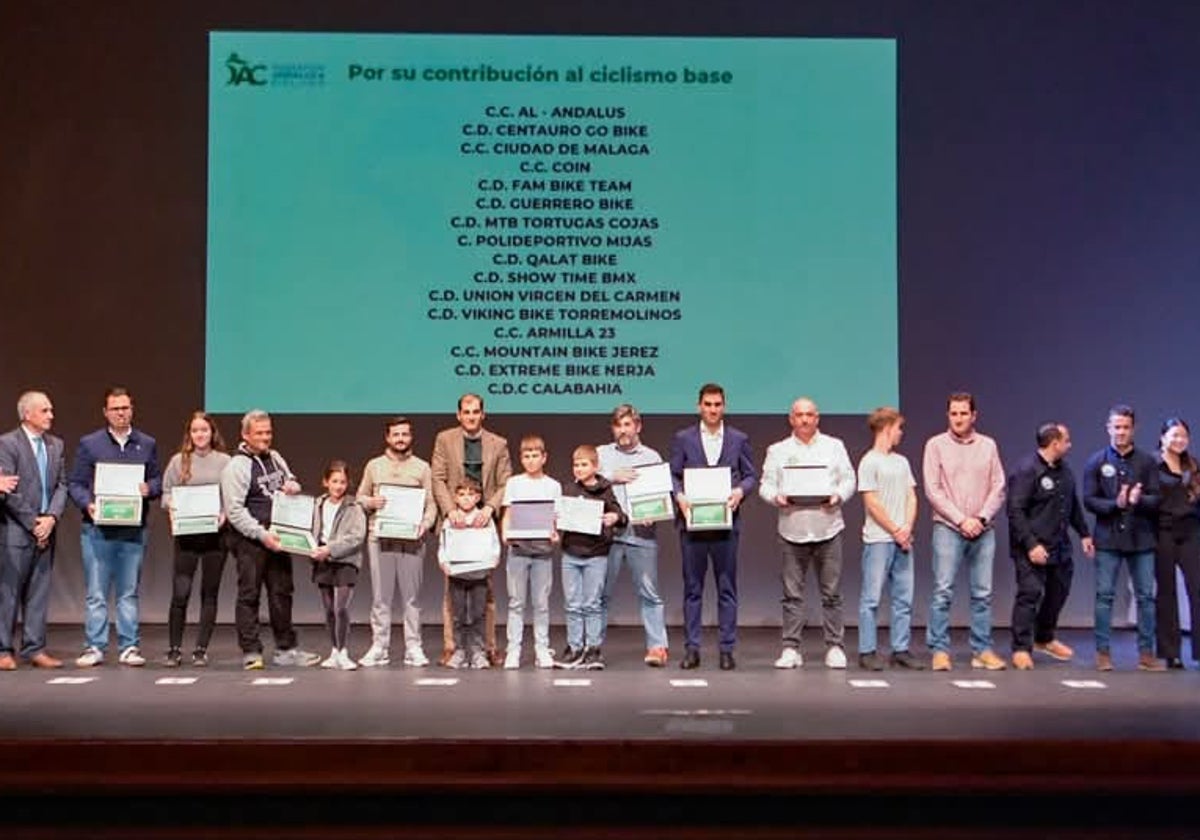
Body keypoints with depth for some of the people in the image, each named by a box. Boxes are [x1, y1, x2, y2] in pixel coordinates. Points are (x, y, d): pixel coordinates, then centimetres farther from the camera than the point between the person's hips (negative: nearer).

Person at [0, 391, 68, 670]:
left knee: (39, 592, 7)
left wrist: (51, 517, -8)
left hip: (46, 530, 5)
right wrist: (33, 523, -11)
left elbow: (62, 485, 7)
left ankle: (35, 649, 12)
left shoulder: (56, 445, 11)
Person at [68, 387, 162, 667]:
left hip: (133, 530, 2)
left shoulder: (147, 444, 11)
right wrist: (87, 504, -14)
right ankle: (94, 647, 7)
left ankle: (129, 647, 12)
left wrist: (149, 489, -11)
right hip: (97, 528, -2)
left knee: (129, 592, 7)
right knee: (96, 593, 1)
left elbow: (158, 480, 11)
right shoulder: (89, 444, 5)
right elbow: (76, 484, 4)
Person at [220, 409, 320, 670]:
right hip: (249, 541, -7)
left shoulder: (275, 458, 13)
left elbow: (291, 481, 28)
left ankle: (286, 649, 17)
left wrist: (293, 486, 3)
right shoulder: (236, 466, -9)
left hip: (276, 538, 7)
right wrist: (261, 535, -21)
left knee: (281, 592, 10)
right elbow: (234, 510, -15)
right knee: (249, 594, -2)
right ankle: (251, 652, 4)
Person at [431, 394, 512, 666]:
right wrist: (450, 510, -13)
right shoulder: (444, 439, 7)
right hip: (455, 521, -1)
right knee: (452, 586, 0)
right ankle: (450, 646, 5)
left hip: (484, 521, 1)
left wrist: (489, 508, -12)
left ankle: (489, 646, 9)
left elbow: (505, 484, 4)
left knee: (486, 587, 4)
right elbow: (438, 479, 0)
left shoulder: (498, 444, 9)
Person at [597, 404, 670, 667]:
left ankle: (657, 646, 1)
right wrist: (612, 477, -10)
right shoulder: (601, 454, 13)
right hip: (607, 531, 1)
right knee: (600, 593, 4)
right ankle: (593, 645, 12)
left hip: (642, 533, 0)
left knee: (649, 592, -2)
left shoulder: (652, 457, 12)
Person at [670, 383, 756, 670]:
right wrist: (679, 496, -13)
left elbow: (751, 475, 9)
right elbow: (672, 474, 6)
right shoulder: (682, 438, 8)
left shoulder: (739, 439, 10)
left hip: (726, 520, 0)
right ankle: (691, 649, 9)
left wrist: (739, 491, -11)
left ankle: (727, 649, 9)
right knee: (692, 587, 3)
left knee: (727, 588, 3)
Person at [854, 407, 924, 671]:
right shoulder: (870, 461, -5)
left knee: (904, 598, 7)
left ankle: (901, 650, 12)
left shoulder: (902, 461, 16)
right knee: (871, 598, -3)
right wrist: (895, 531, -8)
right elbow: (872, 503, -9)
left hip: (903, 539, 7)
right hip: (878, 539, -7)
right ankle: (867, 652, 2)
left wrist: (907, 528, -3)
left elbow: (911, 498, 12)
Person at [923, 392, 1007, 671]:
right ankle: (939, 650, 2)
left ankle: (982, 650, 12)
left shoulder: (988, 446, 9)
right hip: (948, 528, -3)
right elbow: (933, 490, -4)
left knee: (983, 593, 5)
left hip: (983, 530, 3)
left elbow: (998, 488, 6)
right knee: (943, 591, -4)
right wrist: (961, 520, -10)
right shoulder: (936, 445, 1)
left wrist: (982, 518, -8)